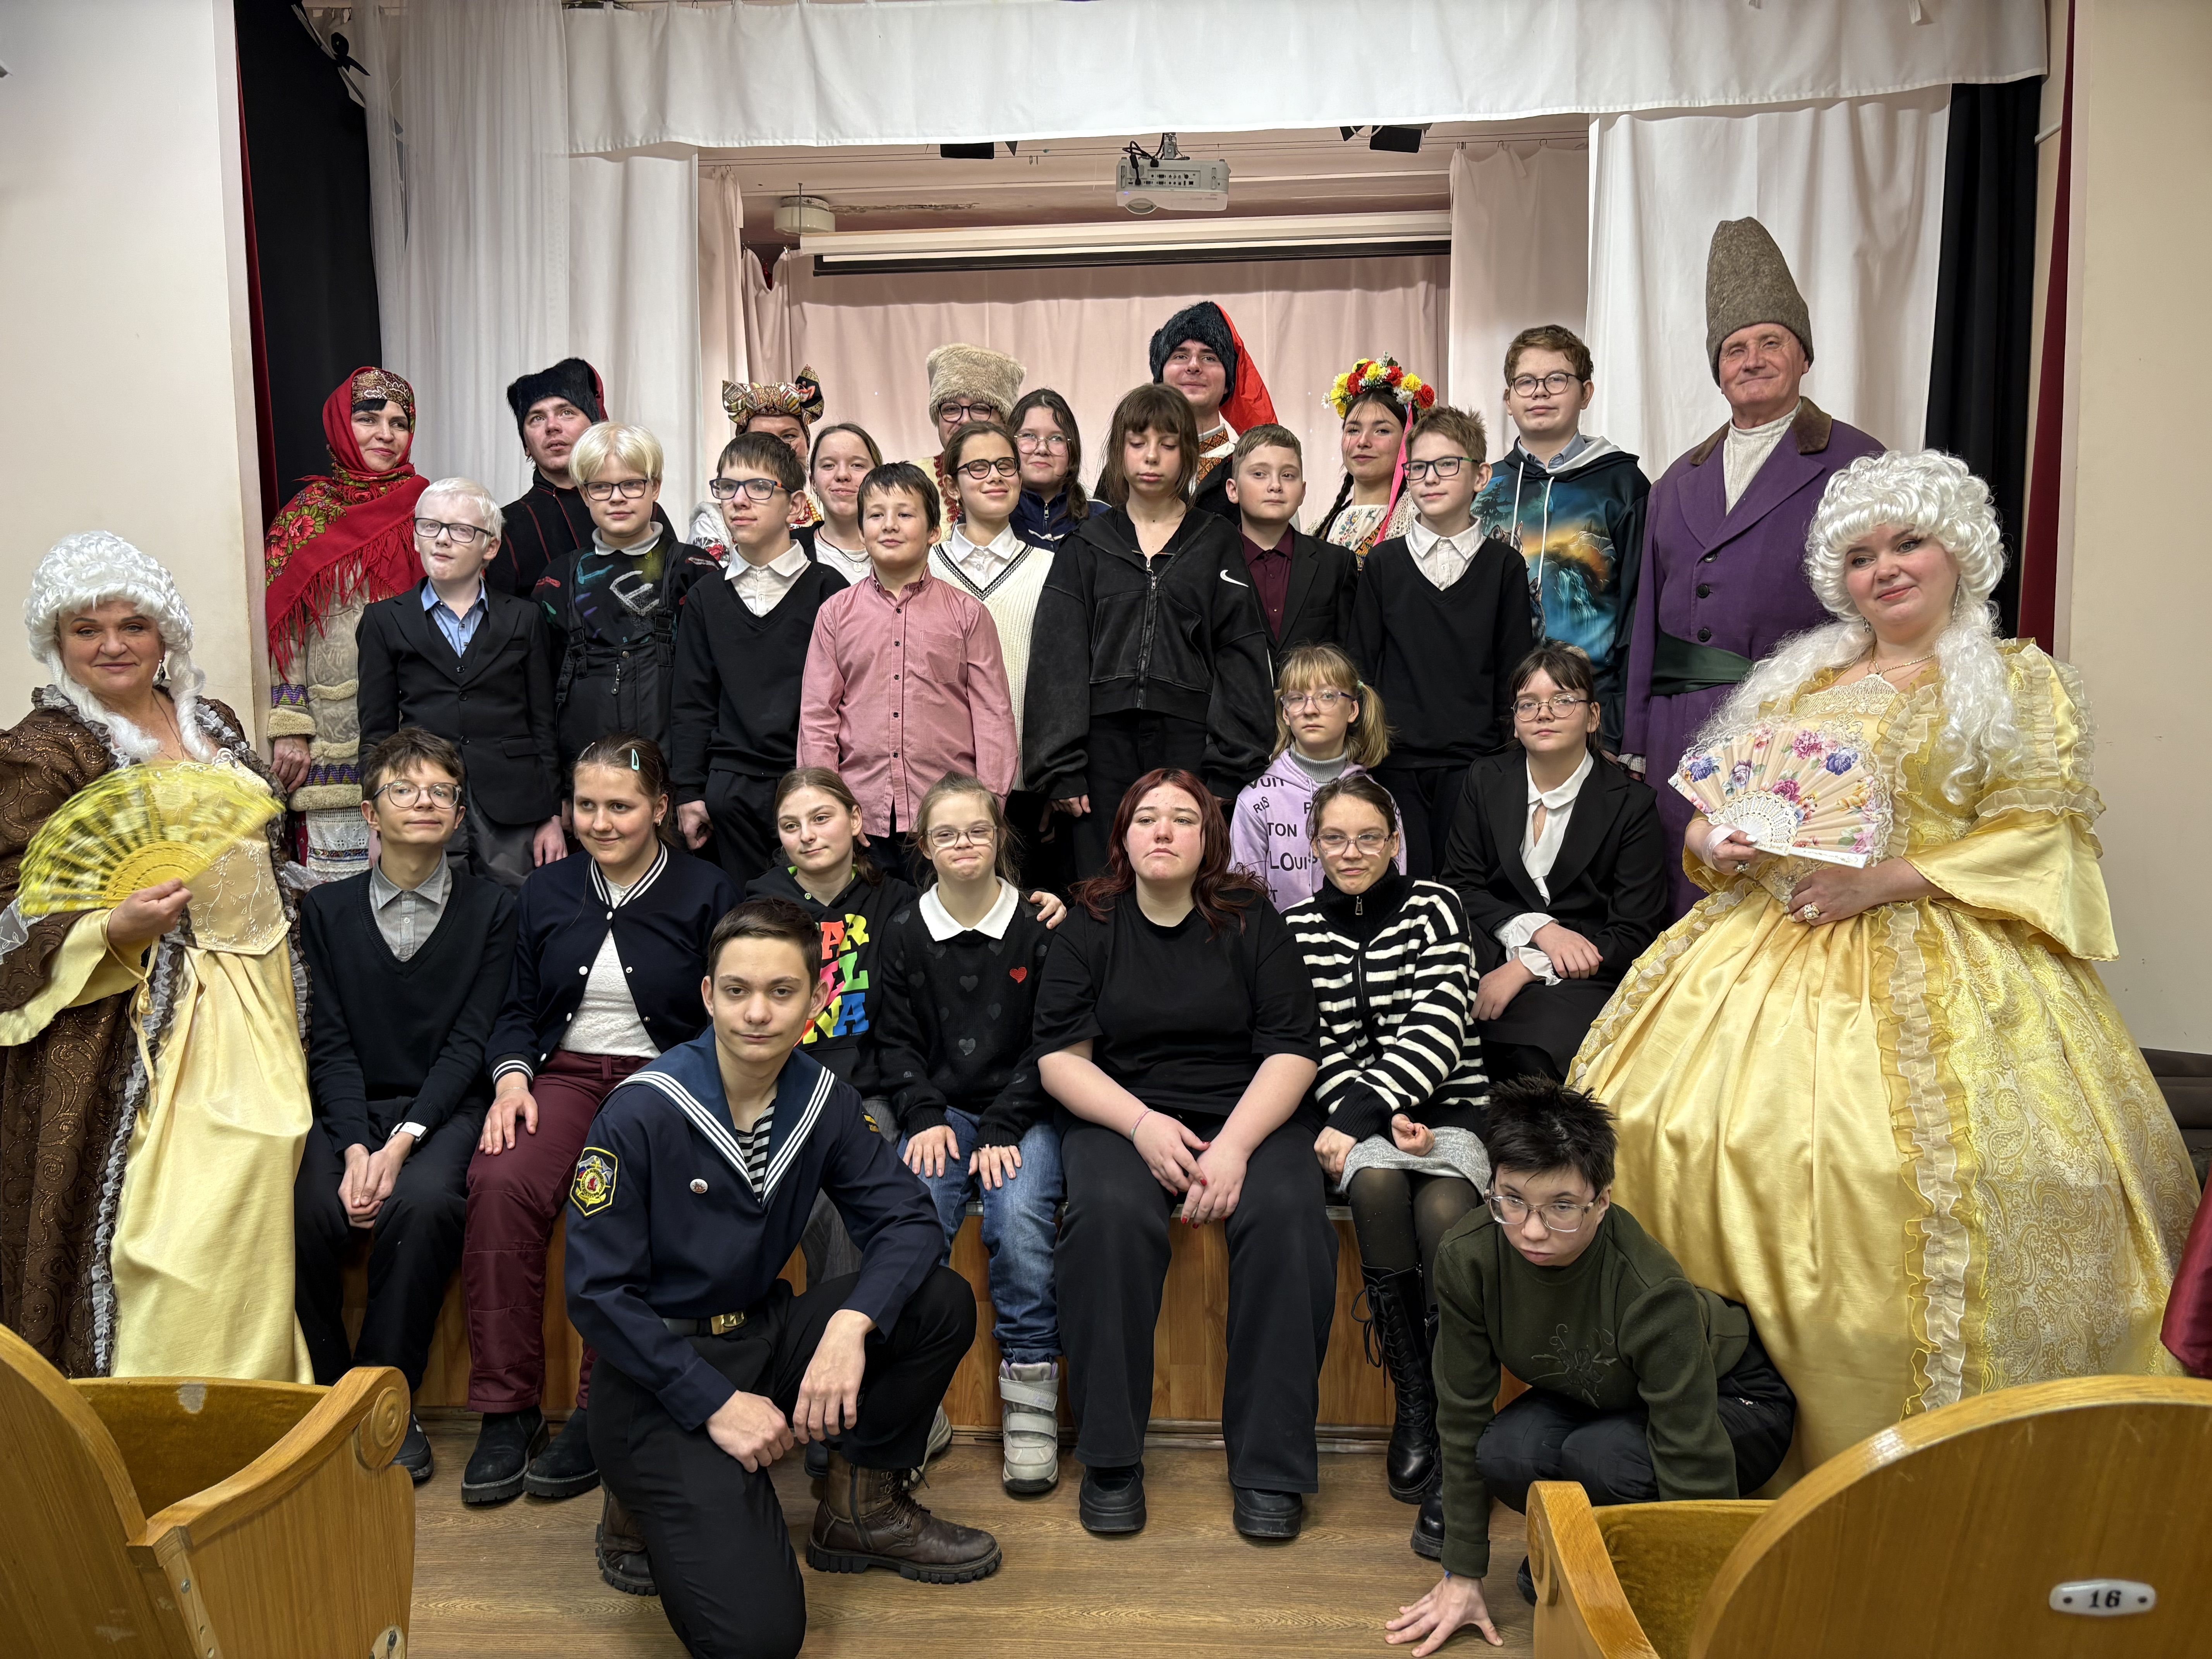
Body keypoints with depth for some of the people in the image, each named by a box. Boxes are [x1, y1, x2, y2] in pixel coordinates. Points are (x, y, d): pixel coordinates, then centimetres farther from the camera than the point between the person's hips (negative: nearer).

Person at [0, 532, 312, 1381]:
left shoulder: (211, 722, 12)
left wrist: (291, 953, 18)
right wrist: (116, 929, -27)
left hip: (256, 1006, 6)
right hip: (139, 1018, -6)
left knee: (254, 1213, 9)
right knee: (172, 1225, -8)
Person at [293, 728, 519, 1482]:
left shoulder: (493, 907, 3)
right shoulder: (327, 906, 10)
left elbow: (471, 1041, -4)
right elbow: (331, 1043, 2)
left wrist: (402, 1142, -17)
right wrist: (357, 1147, -14)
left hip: (444, 1107, -2)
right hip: (349, 1108, 2)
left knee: (423, 1203, -32)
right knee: (310, 1211, -27)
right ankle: (326, 1398, -5)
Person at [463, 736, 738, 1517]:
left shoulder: (704, 893, 3)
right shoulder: (547, 892, 16)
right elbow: (518, 1009, 18)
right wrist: (513, 1076, -1)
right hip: (565, 1072, 3)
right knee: (501, 1181, -27)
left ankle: (601, 1414, -18)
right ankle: (507, 1409, -16)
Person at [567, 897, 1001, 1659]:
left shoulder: (823, 1101, -4)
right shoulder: (641, 1113, -18)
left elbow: (906, 1218, -7)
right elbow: (597, 1291, -16)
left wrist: (852, 1324, -26)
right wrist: (716, 1402, -20)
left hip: (765, 1336, 6)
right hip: (661, 1369, -5)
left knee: (942, 1302, -17)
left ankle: (860, 1509, 5)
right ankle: (656, 1497, 10)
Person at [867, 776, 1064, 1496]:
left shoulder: (1037, 929, 1)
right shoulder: (902, 934, 8)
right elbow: (894, 1040, 8)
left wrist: (1004, 1130, -11)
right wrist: (925, 1118, -9)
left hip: (1021, 1113, -1)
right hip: (938, 1111, 2)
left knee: (1021, 1219, -27)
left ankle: (1031, 1398, -16)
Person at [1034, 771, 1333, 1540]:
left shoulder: (1253, 922, 6)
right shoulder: (1089, 927, 8)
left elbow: (1292, 1051, -1)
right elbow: (1060, 1057, 1)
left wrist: (1236, 1144, -17)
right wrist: (1143, 1124, -16)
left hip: (1247, 1115, 0)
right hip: (1120, 1116, 0)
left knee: (1288, 1214, -29)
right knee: (1109, 1212, -32)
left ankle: (1270, 1464, -17)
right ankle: (1109, 1456, -17)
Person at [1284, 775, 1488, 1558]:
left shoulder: (1434, 907, 3)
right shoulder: (1301, 928, 9)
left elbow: (1438, 1028, -9)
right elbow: (1324, 1050, 3)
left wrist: (1360, 1110, -19)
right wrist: (1386, 1120, -14)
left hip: (1449, 1108, -1)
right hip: (1361, 1117, 1)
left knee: (1443, 1211, -31)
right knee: (1377, 1184, -33)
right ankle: (1411, 1404, -17)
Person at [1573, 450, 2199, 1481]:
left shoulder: (2020, 683, 7)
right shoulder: (1802, 679, 20)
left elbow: (2037, 830, -4)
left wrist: (1883, 881, -16)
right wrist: (1715, 843, -4)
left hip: (1930, 956, -4)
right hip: (1771, 937, 4)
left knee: (1903, 1161, -21)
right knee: (1668, 1119, -10)